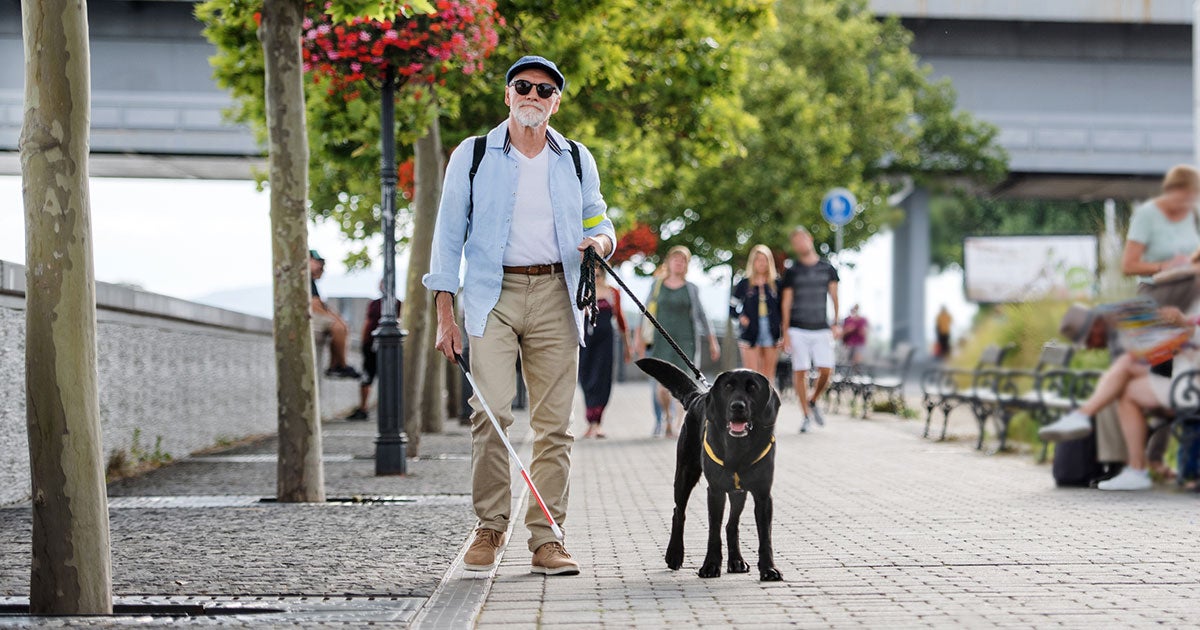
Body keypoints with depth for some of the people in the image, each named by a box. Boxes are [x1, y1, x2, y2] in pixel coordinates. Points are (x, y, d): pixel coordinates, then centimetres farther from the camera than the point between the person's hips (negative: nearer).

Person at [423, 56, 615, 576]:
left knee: (554, 422, -2)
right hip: (493, 294, -2)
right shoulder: (472, 156, 7)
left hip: (555, 296, 2)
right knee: (491, 412, -16)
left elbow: (598, 223, 21)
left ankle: (545, 537, 1)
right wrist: (445, 314, 0)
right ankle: (489, 527, -3)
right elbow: (449, 235, 7)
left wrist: (600, 241, -5)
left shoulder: (577, 160, 13)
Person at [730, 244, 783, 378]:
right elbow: (731, 307, 10)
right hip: (751, 334, -2)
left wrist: (784, 331, -2)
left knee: (769, 373, 7)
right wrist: (740, 317, -9)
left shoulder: (776, 284, 5)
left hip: (772, 334, 2)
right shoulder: (744, 285, 4)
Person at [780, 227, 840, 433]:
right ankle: (806, 415, 5)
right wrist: (785, 332, -3)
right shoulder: (792, 271, 3)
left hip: (822, 330, 1)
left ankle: (813, 402, 18)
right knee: (800, 371, -5)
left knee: (826, 371, -8)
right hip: (798, 330, -1)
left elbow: (834, 297, 11)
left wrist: (836, 323, 2)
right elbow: (786, 302, 3)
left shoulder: (827, 268, 8)